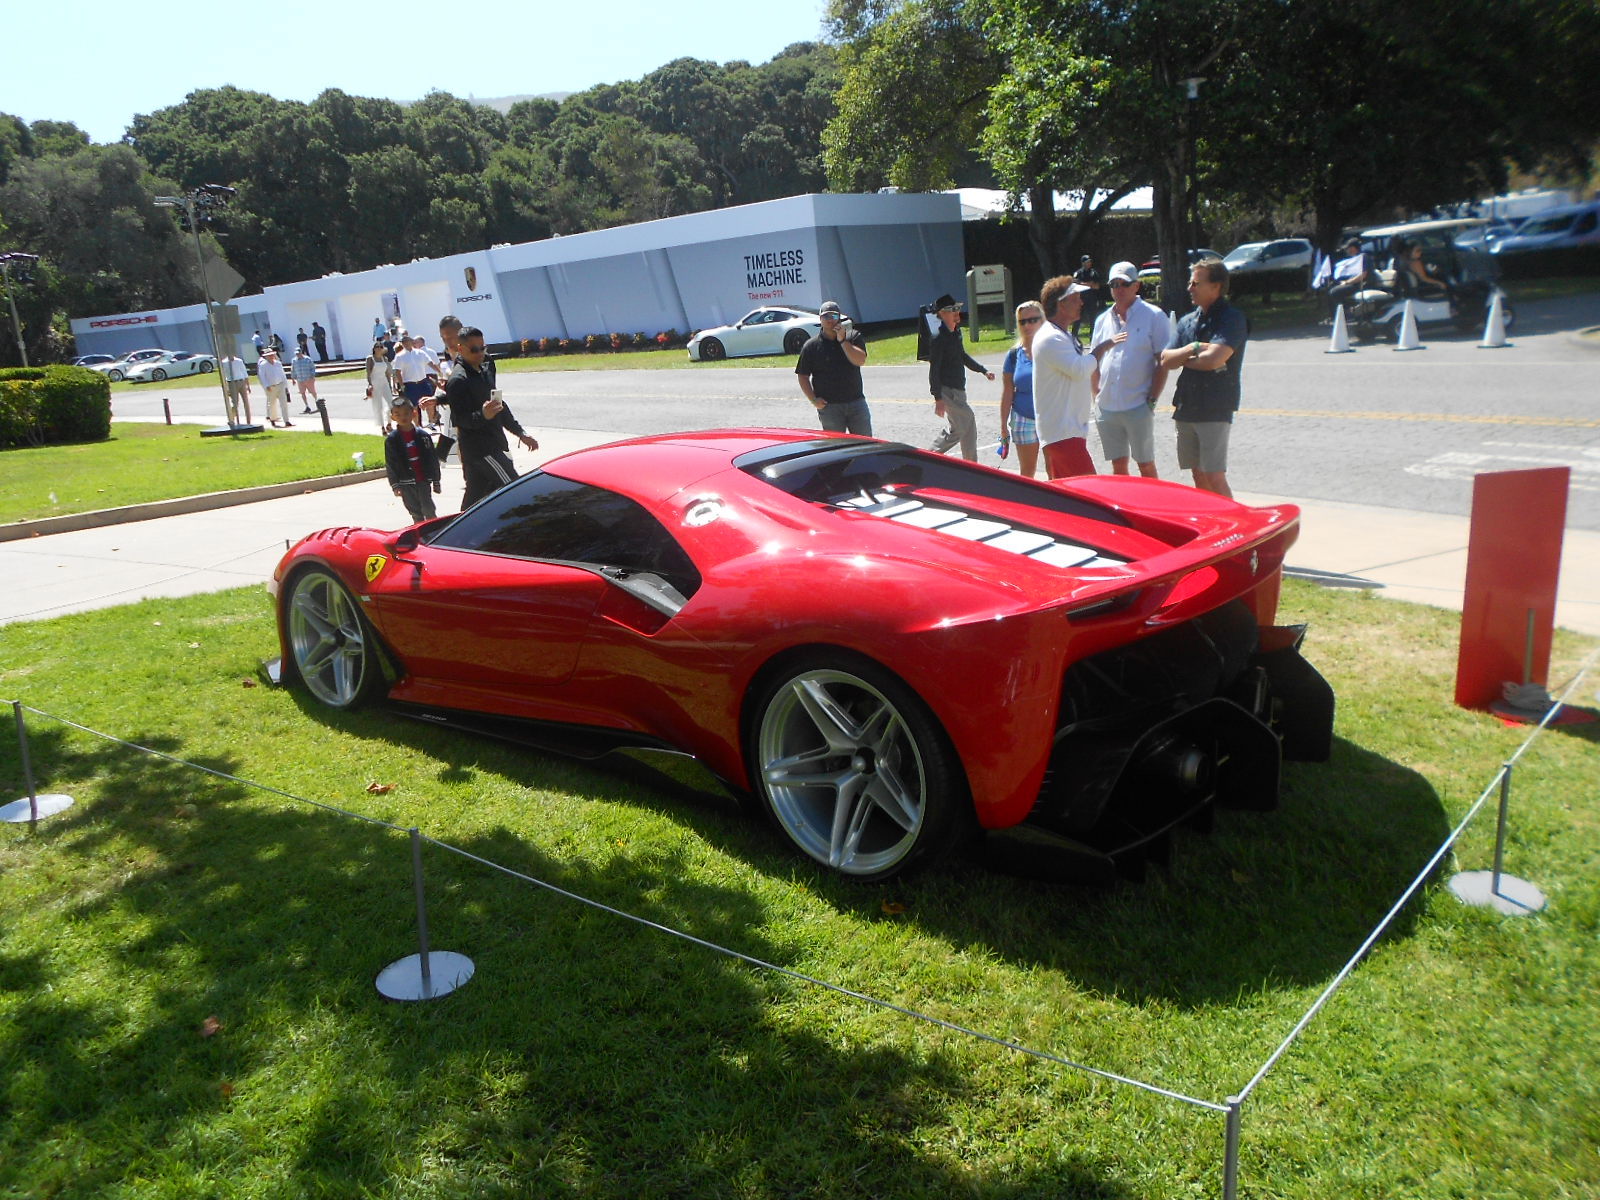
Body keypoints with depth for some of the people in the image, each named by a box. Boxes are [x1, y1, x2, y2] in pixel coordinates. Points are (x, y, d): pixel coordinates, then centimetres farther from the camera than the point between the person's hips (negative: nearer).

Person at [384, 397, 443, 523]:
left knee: (428, 510, -2)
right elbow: (390, 464, -1)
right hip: (406, 483, 0)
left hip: (423, 480, 0)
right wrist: (395, 485, -6)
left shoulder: (423, 436, 0)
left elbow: (433, 459, 5)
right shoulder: (391, 439, -2)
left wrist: (436, 482, 5)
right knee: (416, 513, 7)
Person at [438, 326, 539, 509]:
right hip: (479, 448, -9)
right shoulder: (458, 380, -15)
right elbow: (459, 419, -19)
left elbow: (500, 405, 22)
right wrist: (483, 415, -38)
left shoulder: (486, 367, 13)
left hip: (493, 444, 9)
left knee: (474, 496, 12)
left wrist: (521, 433, 21)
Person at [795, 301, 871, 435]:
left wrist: (842, 340, -14)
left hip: (856, 401, 1)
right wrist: (813, 399, -6)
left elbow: (860, 361, -11)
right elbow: (802, 376, 4)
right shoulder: (811, 346, 3)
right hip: (829, 406, -1)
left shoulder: (853, 337, 4)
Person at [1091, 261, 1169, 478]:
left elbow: (1163, 363, -4)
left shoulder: (1153, 316, -2)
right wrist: (1096, 397, 8)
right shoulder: (1103, 320, 13)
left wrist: (1152, 400, -11)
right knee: (1118, 465, 11)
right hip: (1107, 408, 5)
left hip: (1138, 406, -4)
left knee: (1146, 465, 1)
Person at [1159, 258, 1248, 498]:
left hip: (1215, 410, -7)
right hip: (1186, 408, 7)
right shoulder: (1188, 321, 13)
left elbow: (1214, 359, -20)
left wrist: (1182, 358, -3)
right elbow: (1166, 360, 7)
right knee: (1199, 476, 11)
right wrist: (1192, 349, -9)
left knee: (1214, 478, -9)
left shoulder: (1231, 318, -8)